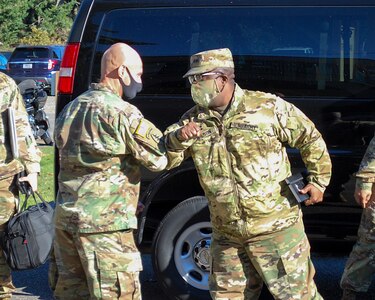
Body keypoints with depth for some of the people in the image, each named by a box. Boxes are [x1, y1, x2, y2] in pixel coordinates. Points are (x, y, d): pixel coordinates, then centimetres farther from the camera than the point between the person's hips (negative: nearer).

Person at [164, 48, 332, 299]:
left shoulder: (268, 107, -8)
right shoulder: (195, 119, 3)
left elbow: (310, 139, 2)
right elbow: (164, 158, 0)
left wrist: (319, 181, 2)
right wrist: (179, 137, -20)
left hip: (275, 228, -4)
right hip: (226, 235, 5)